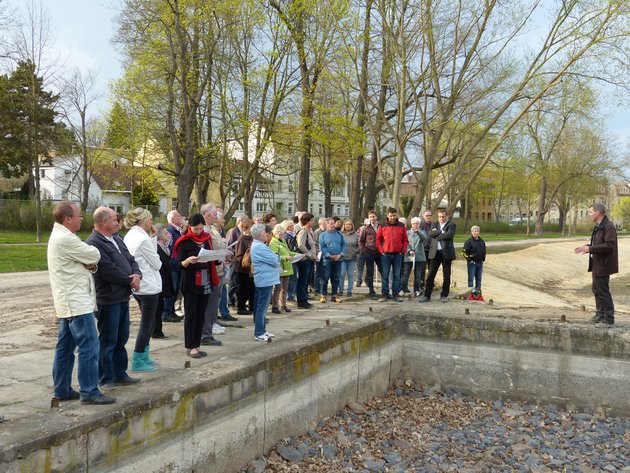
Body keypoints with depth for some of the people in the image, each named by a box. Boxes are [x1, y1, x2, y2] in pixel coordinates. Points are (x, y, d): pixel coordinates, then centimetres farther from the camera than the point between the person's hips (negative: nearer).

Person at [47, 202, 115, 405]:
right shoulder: (65, 239, -19)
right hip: (76, 302, -11)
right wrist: (91, 260, 8)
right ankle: (89, 392, -4)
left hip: (68, 302, 11)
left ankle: (62, 390, 20)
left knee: (65, 347, 13)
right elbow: (95, 255, -14)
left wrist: (89, 264, -6)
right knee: (89, 347, -8)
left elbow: (83, 259, 16)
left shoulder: (58, 236, 16)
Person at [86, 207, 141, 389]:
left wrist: (137, 275, -6)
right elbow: (109, 271, -22)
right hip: (108, 300, -9)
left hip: (123, 297, 9)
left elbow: (131, 260, 15)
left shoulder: (117, 240, 14)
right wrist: (130, 281, -11)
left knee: (121, 339, 17)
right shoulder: (94, 243, -17)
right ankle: (106, 379, 13)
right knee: (108, 341, 1)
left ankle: (120, 374, 29)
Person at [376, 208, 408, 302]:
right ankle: (384, 294, 9)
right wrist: (381, 251, -3)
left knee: (397, 275, 5)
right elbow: (378, 240, 5)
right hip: (386, 254, -1)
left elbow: (405, 240, 8)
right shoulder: (382, 226, 2)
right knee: (385, 275, 2)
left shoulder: (401, 226, 6)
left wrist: (403, 251, -1)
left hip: (398, 254, 1)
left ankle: (395, 294, 10)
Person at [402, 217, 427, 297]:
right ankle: (404, 289, 4)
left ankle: (417, 290, 12)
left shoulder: (422, 232, 9)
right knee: (405, 274, -3)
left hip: (419, 257, 0)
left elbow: (425, 238, -13)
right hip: (408, 257, 0)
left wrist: (418, 232, -29)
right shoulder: (407, 233, 10)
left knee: (418, 275, 4)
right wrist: (409, 251, -13)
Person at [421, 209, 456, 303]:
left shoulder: (452, 225, 2)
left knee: (446, 276, 5)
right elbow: (430, 234, -6)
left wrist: (437, 236, -7)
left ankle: (444, 296, 15)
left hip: (447, 253, -2)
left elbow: (449, 235, -17)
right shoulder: (434, 225, 13)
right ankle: (427, 296, 4)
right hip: (435, 253, 3)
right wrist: (442, 232, -12)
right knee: (430, 275, 0)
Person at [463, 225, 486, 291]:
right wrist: (469, 259, -14)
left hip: (480, 263, 5)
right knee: (471, 278, -3)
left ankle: (478, 289, 19)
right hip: (472, 263, -5)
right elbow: (465, 252, -11)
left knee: (479, 278, 11)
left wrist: (483, 259, 10)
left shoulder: (482, 241, 11)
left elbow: (484, 251, 20)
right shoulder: (468, 241, -8)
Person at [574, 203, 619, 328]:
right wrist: (586, 247, 5)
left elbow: (609, 245, -26)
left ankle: (609, 319, 1)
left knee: (603, 291, -6)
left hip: (603, 265, -11)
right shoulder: (598, 227, 14)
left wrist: (589, 249, -24)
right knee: (596, 289, 19)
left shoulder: (608, 227, -19)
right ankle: (600, 314, 31)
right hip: (597, 264, 11)